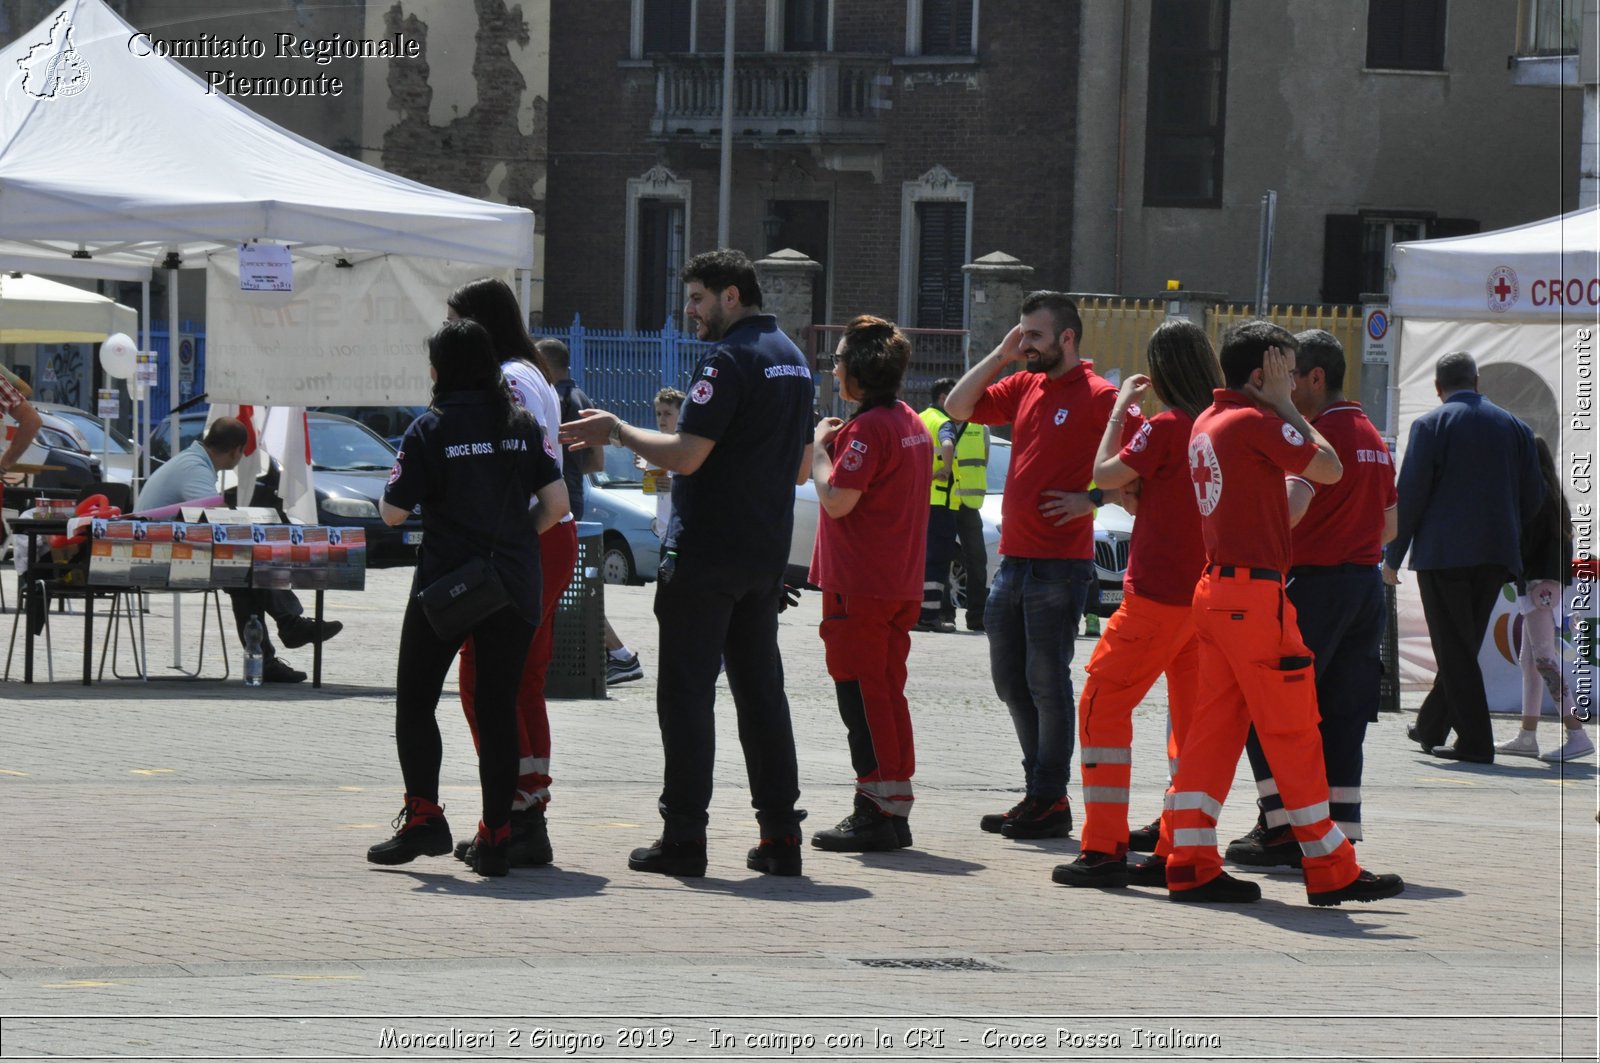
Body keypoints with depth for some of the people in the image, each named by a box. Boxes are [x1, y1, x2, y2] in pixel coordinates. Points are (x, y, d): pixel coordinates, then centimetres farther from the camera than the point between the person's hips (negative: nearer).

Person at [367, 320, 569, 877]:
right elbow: (557, 501, 0)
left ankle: (423, 815, -3)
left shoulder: (429, 430, -6)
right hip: (514, 590, 4)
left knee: (415, 703, 9)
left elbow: (392, 512, -8)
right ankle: (496, 838, 4)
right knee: (499, 709, 7)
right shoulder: (522, 425, 5)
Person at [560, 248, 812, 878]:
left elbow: (684, 456, -20)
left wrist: (617, 432, -7)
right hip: (767, 556, 9)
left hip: (706, 553, -9)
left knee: (686, 692, -3)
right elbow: (801, 468, 21)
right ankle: (781, 837, 8)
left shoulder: (730, 359, -14)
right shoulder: (792, 359, 15)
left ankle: (684, 837, -5)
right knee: (761, 690, 11)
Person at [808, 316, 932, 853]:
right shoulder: (912, 424, 13)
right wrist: (836, 444, 14)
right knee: (887, 693, 13)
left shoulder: (868, 427, -17)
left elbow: (836, 500, -21)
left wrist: (820, 447, -7)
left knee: (862, 693, -5)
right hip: (900, 582, 9)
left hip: (859, 585, -9)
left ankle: (875, 813, -6)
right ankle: (895, 808, 16)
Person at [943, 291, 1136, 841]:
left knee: (1046, 681, -5)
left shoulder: (1096, 396, -9)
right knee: (1011, 680, 12)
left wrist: (1094, 498, -19)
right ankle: (1041, 790, 21)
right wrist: (1000, 356, 7)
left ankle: (1050, 801, 2)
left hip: (1059, 563, -8)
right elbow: (958, 406, 15)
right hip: (1013, 560, 8)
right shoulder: (1024, 387, 13)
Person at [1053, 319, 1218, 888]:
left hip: (1159, 594, -7)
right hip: (1211, 592, 7)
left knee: (1103, 703, 0)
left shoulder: (1166, 427, -14)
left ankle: (1104, 848, -5)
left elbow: (1105, 474, -5)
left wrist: (1122, 405, 3)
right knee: (1192, 717, 11)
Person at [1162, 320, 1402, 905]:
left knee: (1213, 727, 8)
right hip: (1254, 593, -9)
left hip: (1216, 588, 9)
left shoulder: (1206, 423, 14)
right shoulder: (1255, 422, -13)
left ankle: (1191, 863, 4)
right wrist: (1284, 406, -3)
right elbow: (1329, 467, -11)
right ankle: (1331, 872, 2)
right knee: (1294, 732, -3)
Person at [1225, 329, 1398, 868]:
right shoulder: (1372, 437, 16)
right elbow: (1389, 525, 22)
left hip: (1316, 584, -9)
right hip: (1368, 585, 9)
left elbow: (1289, 508, -26)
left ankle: (1283, 825, -5)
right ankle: (1339, 834, 5)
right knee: (1342, 718, 8)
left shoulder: (1322, 433, -13)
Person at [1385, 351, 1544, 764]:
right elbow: (1534, 495, 8)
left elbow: (1410, 495, -8)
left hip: (1444, 552, -5)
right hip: (1497, 556, 5)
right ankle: (1431, 726, 27)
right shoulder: (1513, 427, 8)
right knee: (1464, 646, 16)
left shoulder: (1431, 425, -6)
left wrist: (1393, 555, -2)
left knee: (1455, 649, -1)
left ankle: (1475, 741, -7)